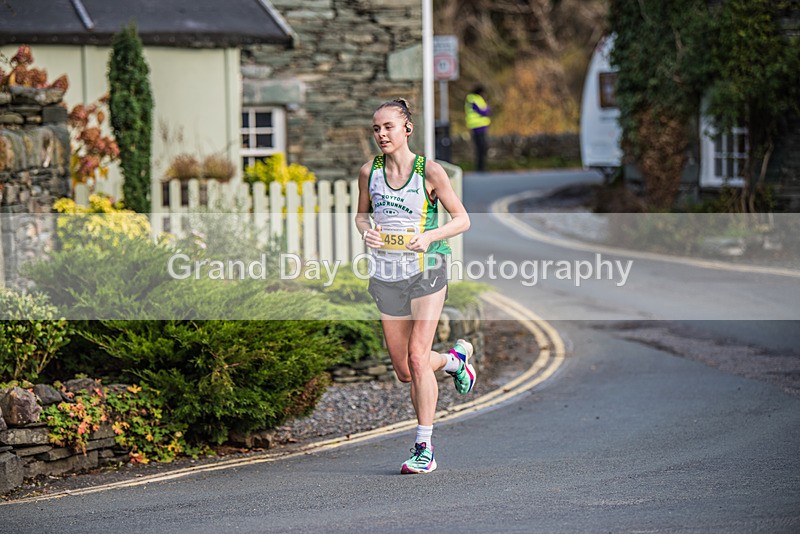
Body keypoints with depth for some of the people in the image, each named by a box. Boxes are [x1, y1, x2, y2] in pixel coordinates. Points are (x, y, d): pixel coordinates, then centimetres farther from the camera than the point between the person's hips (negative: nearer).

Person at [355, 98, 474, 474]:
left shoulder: (430, 172, -8)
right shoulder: (369, 172, 2)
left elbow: (462, 219, -3)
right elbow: (361, 214, 17)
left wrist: (429, 236, -20)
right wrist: (366, 231, -7)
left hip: (426, 271, -4)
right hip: (386, 276, 4)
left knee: (417, 358, -15)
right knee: (404, 371, 7)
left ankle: (424, 448, -7)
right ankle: (455, 359, 40)